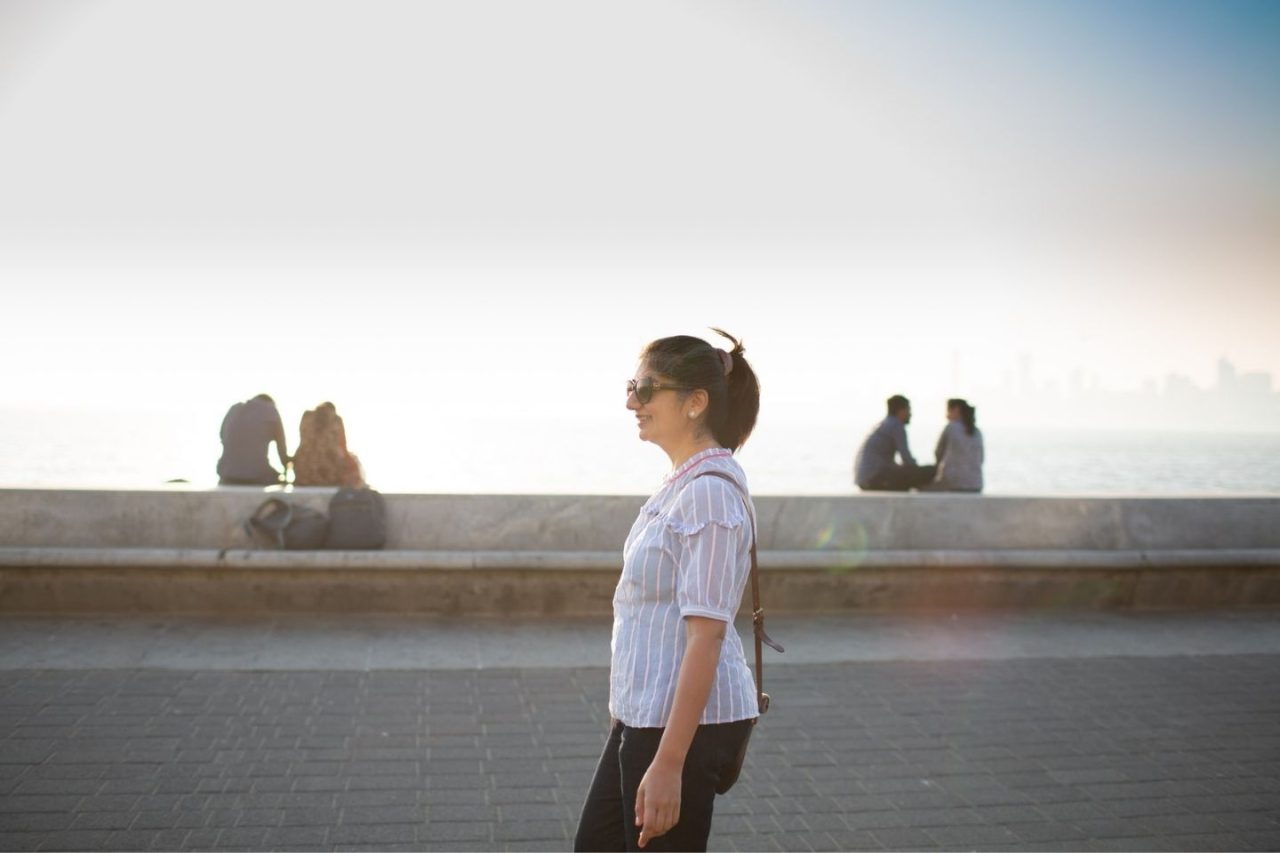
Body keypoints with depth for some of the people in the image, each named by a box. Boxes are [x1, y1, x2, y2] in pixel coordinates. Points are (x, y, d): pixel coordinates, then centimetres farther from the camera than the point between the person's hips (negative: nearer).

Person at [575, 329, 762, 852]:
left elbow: (706, 635, -23)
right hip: (644, 714, 10)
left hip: (685, 722, -10)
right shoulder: (681, 484, 11)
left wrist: (668, 762, -24)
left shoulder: (710, 493, -19)